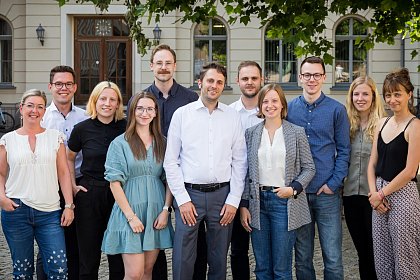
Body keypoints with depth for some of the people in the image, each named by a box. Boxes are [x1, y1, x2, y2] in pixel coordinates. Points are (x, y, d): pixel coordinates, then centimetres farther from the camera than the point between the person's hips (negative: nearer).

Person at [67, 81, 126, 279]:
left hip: (119, 195, 0)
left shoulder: (126, 127, -1)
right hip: (89, 194, 0)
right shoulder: (82, 129, -1)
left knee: (119, 258, 8)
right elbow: (69, 158, 15)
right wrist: (73, 186, 7)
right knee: (88, 257, 8)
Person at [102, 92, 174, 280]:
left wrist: (165, 210, -4)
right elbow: (115, 183, -6)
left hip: (156, 212, 4)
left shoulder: (162, 143, 9)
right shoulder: (120, 143, -2)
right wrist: (131, 216, -11)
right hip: (130, 210, -3)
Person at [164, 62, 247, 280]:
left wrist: (234, 200, -1)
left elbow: (239, 162, 7)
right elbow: (170, 161, 1)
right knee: (182, 261, -1)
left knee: (219, 261, 10)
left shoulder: (233, 117, 7)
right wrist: (182, 199, -5)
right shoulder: (182, 114, 2)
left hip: (222, 194, 2)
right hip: (189, 194, -1)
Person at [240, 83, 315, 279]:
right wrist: (244, 205, 3)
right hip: (258, 201, 2)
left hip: (284, 202, -2)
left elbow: (309, 168, 3)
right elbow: (245, 172, 7)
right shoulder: (251, 134, 7)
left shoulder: (297, 133, 2)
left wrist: (294, 188, -13)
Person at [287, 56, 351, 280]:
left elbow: (343, 151, 2)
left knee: (333, 259, 0)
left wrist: (333, 183, -8)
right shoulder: (288, 109, 5)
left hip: (327, 193, -1)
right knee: (302, 257, 11)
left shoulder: (337, 110, 1)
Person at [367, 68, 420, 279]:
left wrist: (382, 193, -9)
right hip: (380, 197, 7)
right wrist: (374, 192, -3)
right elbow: (373, 163, 11)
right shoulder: (382, 123, 11)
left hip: (403, 195, -6)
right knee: (381, 260, 13)